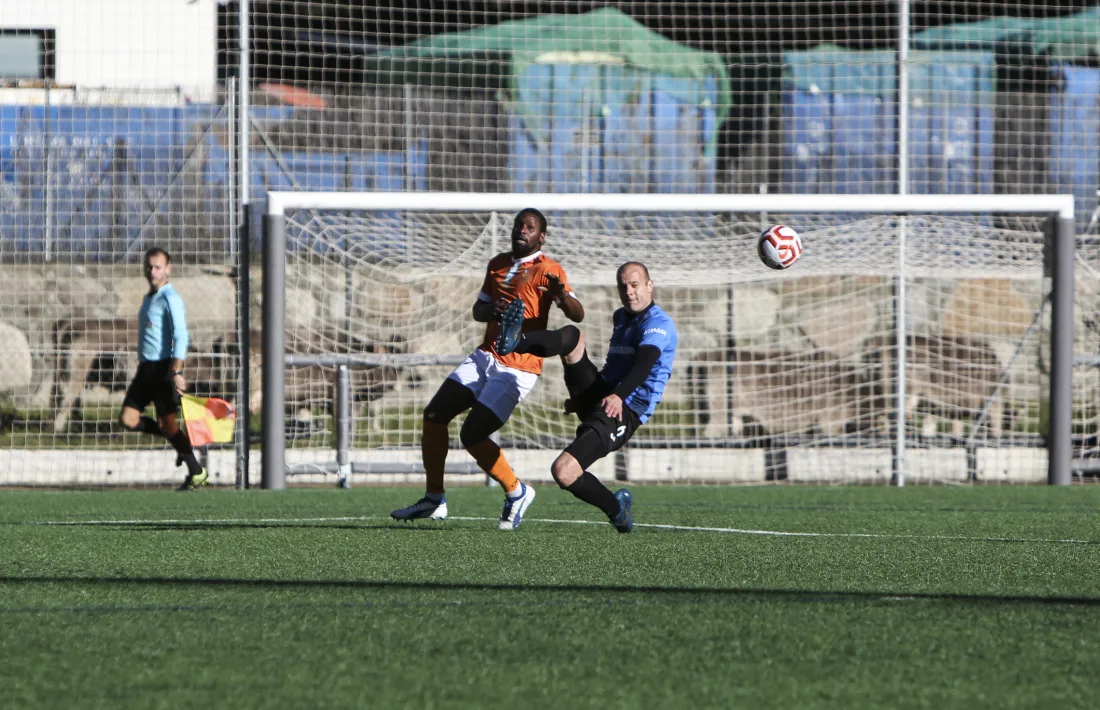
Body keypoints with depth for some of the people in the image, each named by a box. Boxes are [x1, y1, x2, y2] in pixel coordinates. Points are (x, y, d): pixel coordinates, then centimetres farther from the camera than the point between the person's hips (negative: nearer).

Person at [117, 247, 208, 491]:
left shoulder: (170, 298, -10)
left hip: (163, 368, -8)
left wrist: (176, 372, -28)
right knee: (128, 419, -1)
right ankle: (179, 441, 15)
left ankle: (197, 473, 5)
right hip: (145, 368, 8)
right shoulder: (148, 299, 18)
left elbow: (180, 336, -19)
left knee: (168, 424, -7)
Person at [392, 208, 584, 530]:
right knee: (434, 414, -1)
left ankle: (516, 492, 7)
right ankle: (434, 499, 8)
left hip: (517, 368, -7)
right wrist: (489, 310, -2)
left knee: (472, 434, -14)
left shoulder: (548, 270, -8)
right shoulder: (498, 264, 15)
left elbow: (577, 315, -19)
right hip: (485, 356, 7)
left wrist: (562, 295, -43)